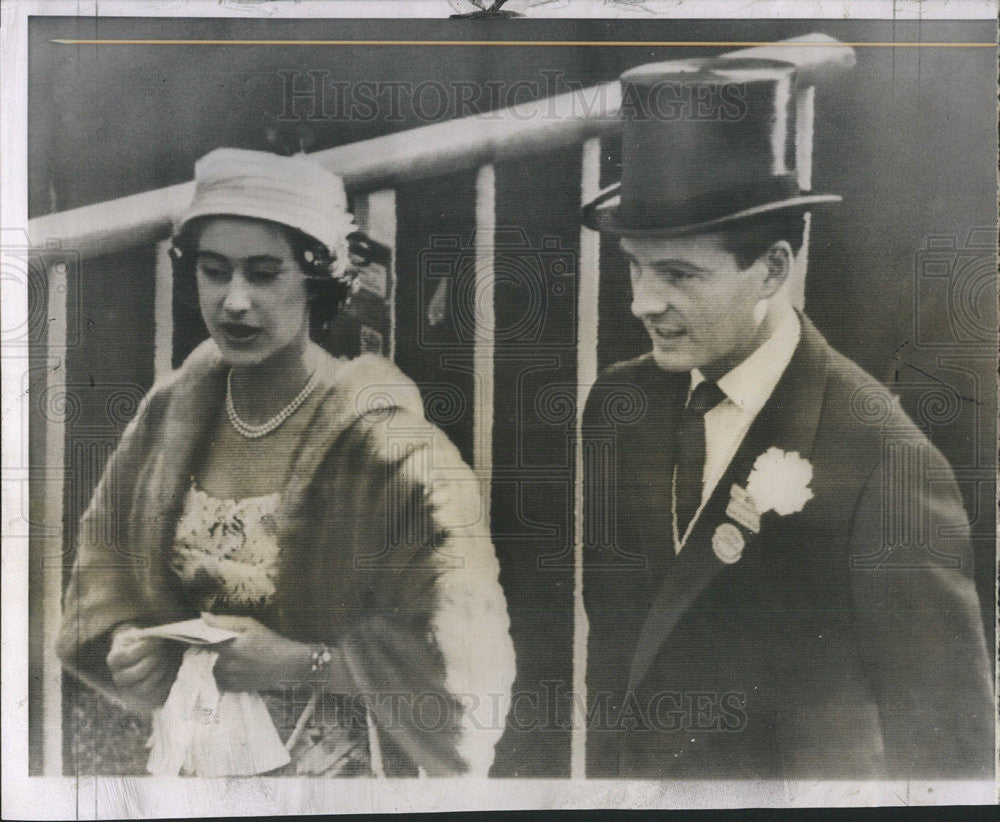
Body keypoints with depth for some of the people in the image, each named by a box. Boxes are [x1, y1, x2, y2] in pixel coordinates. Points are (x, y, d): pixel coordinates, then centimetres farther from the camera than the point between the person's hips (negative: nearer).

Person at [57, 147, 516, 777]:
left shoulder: (386, 441, -23)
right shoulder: (171, 413, -6)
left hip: (336, 767, -4)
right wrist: (126, 643, -8)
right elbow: (107, 555, 9)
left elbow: (462, 658, -23)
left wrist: (302, 665, -26)